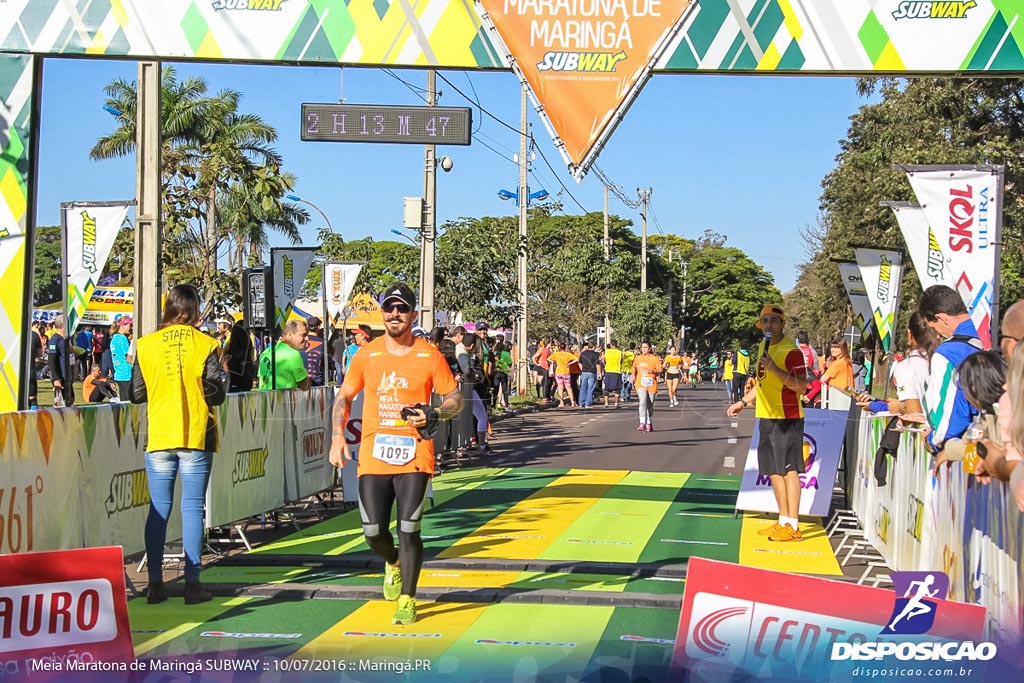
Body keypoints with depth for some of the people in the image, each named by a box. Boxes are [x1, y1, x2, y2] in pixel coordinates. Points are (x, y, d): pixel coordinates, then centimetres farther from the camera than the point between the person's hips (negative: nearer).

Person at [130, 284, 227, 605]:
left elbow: (136, 393, 4)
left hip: (159, 437, 2)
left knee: (159, 509, 7)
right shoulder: (206, 345, -5)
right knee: (192, 508, 1)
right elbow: (217, 393, -7)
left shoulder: (147, 345, 1)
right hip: (196, 437, -2)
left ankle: (155, 583, 8)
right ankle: (192, 583, 1)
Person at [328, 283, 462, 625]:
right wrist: (338, 436, 0)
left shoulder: (430, 356, 0)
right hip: (373, 455, 2)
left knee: (408, 530, -7)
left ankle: (407, 600, 7)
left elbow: (455, 398, 6)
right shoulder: (365, 356, 6)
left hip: (414, 456, -2)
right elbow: (344, 397, 13)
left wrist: (434, 414, -15)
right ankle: (393, 564, 37)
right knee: (373, 533, 3)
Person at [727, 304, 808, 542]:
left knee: (789, 469, -8)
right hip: (767, 417, 9)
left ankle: (793, 527, -7)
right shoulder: (764, 347, 14)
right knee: (773, 470, 13)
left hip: (787, 419, -9)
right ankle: (783, 521, 22)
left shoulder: (791, 351, -14)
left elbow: (801, 387, -22)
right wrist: (744, 402, 26)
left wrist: (775, 369, -28)